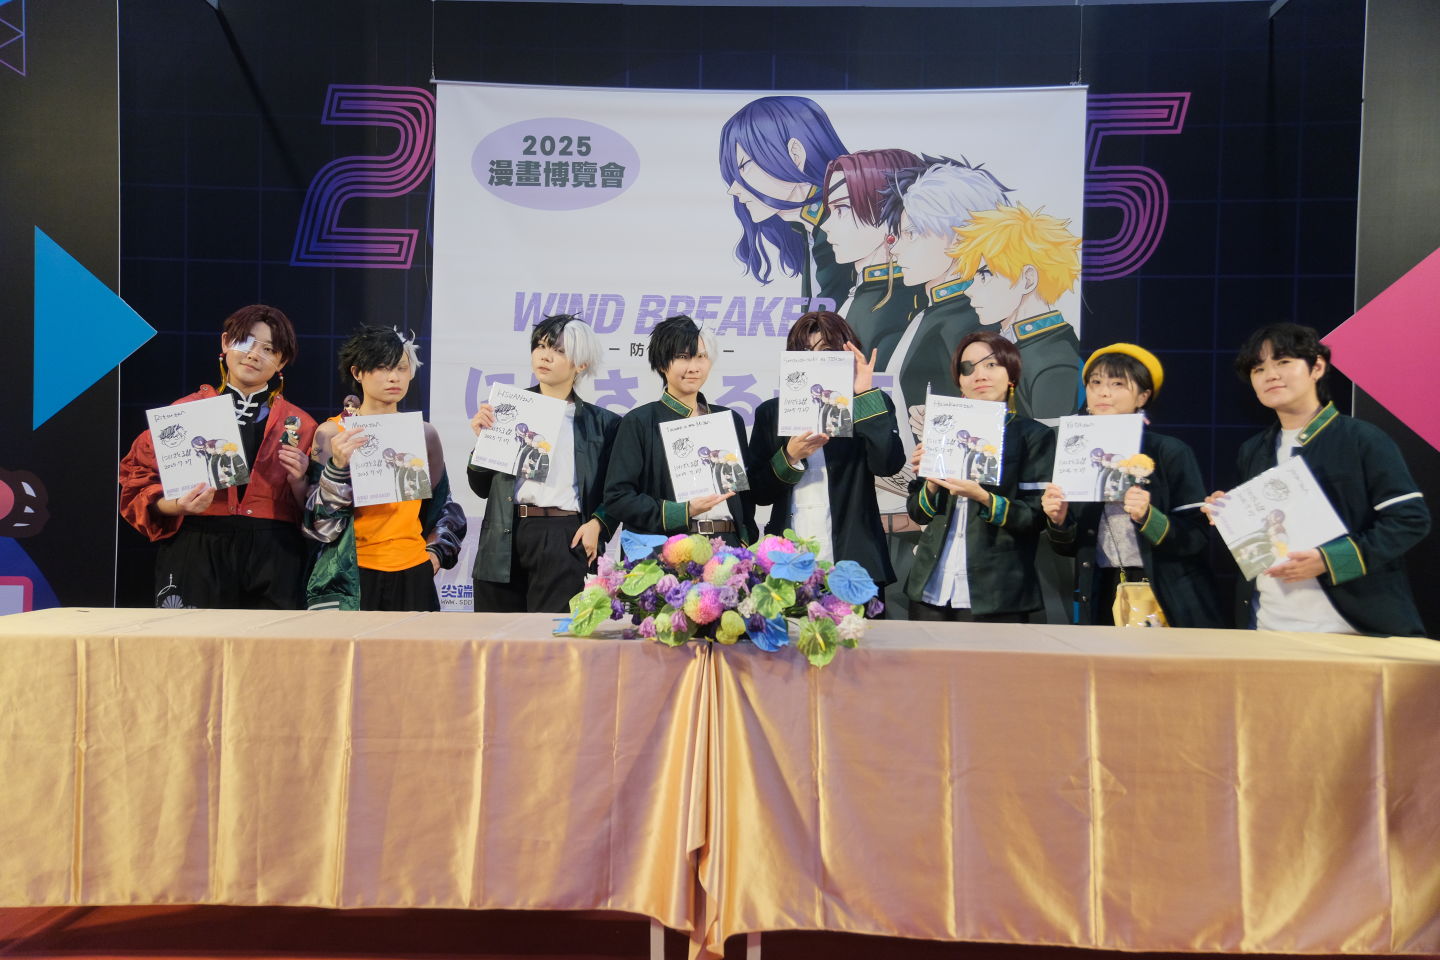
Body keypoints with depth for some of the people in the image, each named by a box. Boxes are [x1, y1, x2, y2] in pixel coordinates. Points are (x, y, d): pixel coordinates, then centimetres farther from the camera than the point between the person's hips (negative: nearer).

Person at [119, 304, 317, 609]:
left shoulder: (299, 424, 9)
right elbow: (138, 485, 8)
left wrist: (297, 481, -9)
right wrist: (177, 506, -10)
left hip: (273, 564, 1)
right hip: (194, 558, 0)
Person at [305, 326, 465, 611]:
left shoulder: (424, 434, 5)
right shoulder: (331, 432, -3)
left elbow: (443, 506, 19)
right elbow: (320, 523, -7)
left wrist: (436, 551, 7)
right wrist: (338, 466, -19)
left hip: (412, 577, 3)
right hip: (349, 579, -2)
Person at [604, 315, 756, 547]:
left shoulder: (731, 420, 14)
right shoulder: (639, 421, 1)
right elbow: (616, 497, -6)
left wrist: (746, 542, 4)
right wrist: (683, 513, -14)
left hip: (728, 545, 4)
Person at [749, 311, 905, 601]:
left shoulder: (869, 407, 5)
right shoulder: (771, 412, 9)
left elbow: (888, 464, -14)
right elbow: (757, 492, 5)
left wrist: (866, 394, -13)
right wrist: (789, 457, -12)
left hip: (854, 560, -1)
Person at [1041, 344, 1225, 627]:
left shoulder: (1171, 453, -7)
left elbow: (1196, 540, -12)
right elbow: (1069, 548, 8)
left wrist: (1148, 518, -27)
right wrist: (1058, 522, -11)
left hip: (1169, 601, -3)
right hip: (1103, 601, 3)